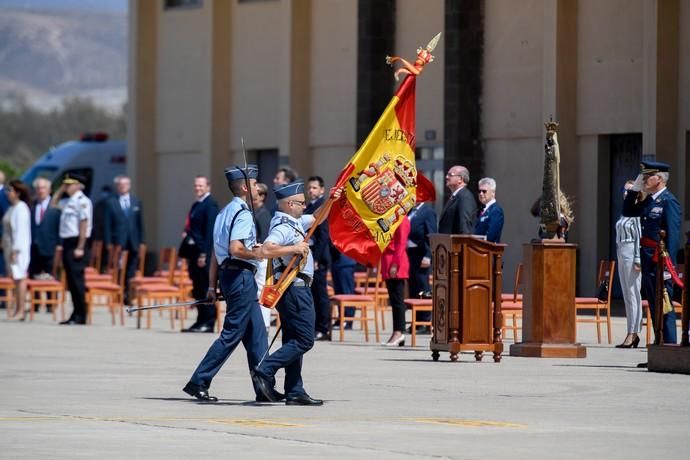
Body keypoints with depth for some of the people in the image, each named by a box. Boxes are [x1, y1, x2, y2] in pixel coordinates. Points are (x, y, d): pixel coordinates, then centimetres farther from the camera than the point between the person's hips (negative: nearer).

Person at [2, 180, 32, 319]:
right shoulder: (11, 208, 14)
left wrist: (15, 250, -19)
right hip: (10, 247, 9)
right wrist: (5, 245, 15)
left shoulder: (21, 208, -14)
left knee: (19, 278, -8)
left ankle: (21, 312, -8)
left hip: (19, 248, -9)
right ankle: (17, 310, 10)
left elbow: (20, 230, -17)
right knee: (15, 278, 8)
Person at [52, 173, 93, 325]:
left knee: (77, 280, -8)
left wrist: (80, 248, -21)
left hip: (76, 243, -9)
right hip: (67, 243, 9)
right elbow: (54, 203, 34)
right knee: (71, 281, 11)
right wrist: (61, 189, 18)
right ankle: (76, 314, 16)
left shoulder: (82, 201, -12)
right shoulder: (68, 201, 16)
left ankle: (80, 316, -5)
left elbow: (84, 224, -18)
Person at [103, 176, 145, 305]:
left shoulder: (137, 202, 12)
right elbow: (107, 225, 1)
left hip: (133, 243, 2)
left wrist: (141, 242, 6)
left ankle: (128, 297, 7)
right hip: (118, 243, -2)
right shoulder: (111, 203, 3)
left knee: (131, 272, 2)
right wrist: (108, 243, -5)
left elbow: (140, 223, 12)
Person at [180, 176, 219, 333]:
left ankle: (208, 323, -4)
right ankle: (201, 321, 15)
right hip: (194, 252, 9)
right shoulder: (196, 205, 18)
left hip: (204, 252, -9)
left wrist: (204, 254, -19)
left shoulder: (210, 205, -10)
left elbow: (210, 230, -16)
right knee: (198, 290, 11)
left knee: (205, 288, -7)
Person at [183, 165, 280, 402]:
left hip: (227, 274, 10)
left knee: (256, 335, 12)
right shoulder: (243, 214, -14)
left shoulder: (225, 213, 17)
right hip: (241, 275, -10)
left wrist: (212, 285, 19)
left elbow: (216, 252, 18)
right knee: (232, 334, -6)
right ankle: (199, 382, -6)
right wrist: (256, 254, -10)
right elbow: (235, 249, -26)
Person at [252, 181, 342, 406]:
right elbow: (266, 250, -32)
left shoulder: (294, 222, 14)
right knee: (304, 340, -10)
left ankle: (295, 392, 12)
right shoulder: (282, 228, -16)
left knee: (294, 341, 10)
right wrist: (294, 248, -26)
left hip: (296, 289, 10)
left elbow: (315, 219, 32)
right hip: (295, 288, -10)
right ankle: (265, 371, -13)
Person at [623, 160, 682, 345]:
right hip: (647, 259, 9)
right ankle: (660, 341, 16)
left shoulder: (669, 201, -12)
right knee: (653, 302, 11)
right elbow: (627, 212, 24)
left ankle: (669, 342, -4)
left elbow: (673, 234, -17)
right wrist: (634, 190, 11)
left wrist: (669, 263, -21)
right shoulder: (648, 201, 15)